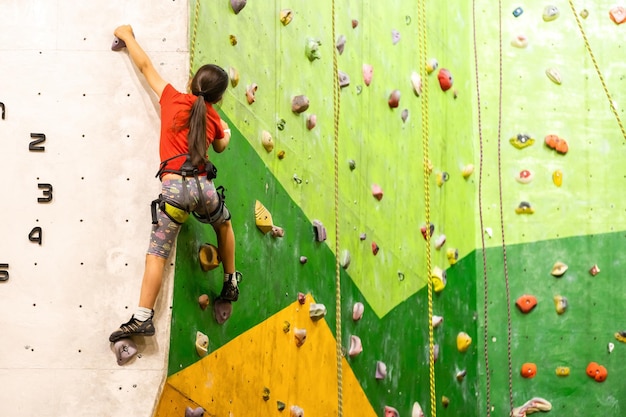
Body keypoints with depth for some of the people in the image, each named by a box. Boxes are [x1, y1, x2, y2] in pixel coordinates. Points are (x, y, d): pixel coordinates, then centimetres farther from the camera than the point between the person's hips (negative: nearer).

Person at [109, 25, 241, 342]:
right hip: (203, 186, 3)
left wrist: (126, 36, 32)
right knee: (224, 224, 33)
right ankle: (230, 283, 43)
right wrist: (227, 134, 58)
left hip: (174, 189, -3)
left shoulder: (174, 100, 7)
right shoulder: (213, 117, 14)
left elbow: (145, 66, 18)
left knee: (157, 254, 0)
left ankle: (142, 318, -5)